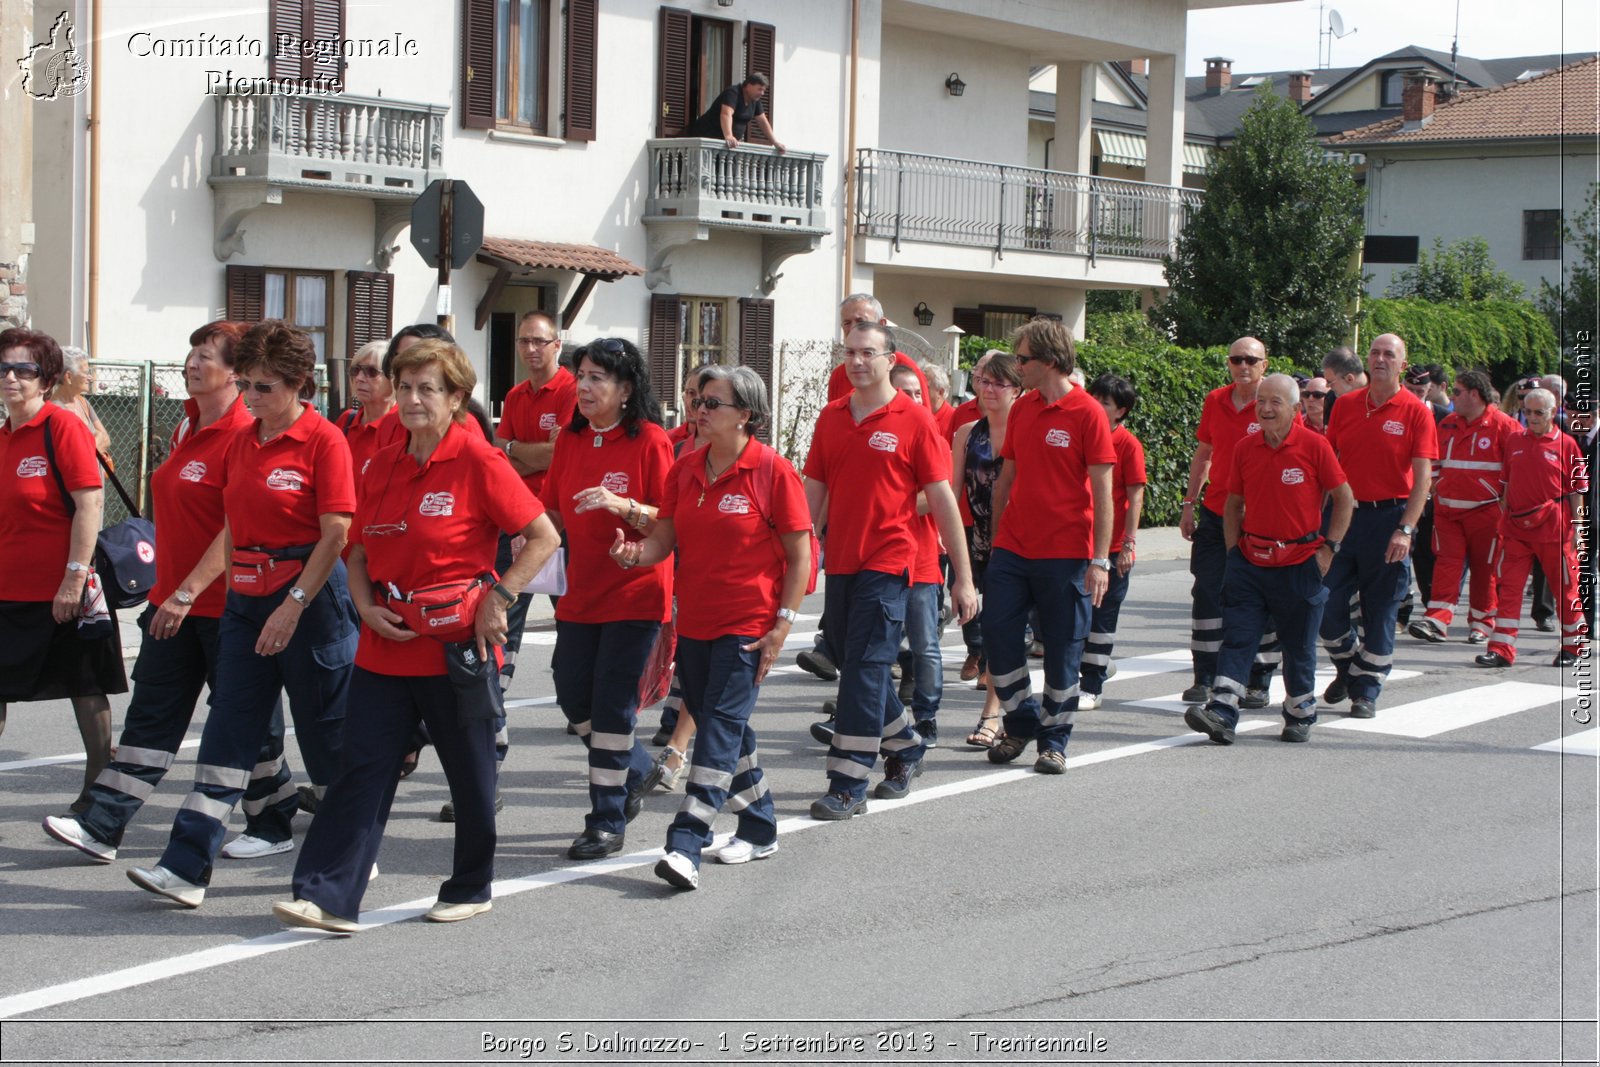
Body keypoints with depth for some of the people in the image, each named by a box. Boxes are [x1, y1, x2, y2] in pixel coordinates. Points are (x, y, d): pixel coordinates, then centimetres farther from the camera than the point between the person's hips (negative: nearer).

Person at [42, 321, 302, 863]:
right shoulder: (187, 427, 12)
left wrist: (188, 592, -22)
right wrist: (167, 589, 19)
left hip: (225, 603, -8)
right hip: (173, 598, 8)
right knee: (151, 711, 8)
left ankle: (273, 824, 18)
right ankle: (103, 825, 9)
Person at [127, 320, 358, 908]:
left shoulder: (324, 441, -11)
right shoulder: (240, 442, 11)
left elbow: (335, 535, -15)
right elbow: (233, 530, 17)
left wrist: (293, 606, -20)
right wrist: (189, 589, 10)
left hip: (311, 595, -7)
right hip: (246, 597, 7)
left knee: (325, 730, 5)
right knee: (227, 731, 1)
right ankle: (188, 866, -2)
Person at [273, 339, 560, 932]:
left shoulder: (479, 462, -9)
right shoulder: (382, 466, 9)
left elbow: (544, 537, -7)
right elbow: (359, 554, 16)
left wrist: (498, 598, -13)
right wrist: (368, 607, -2)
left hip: (455, 645, -5)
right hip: (385, 647, 5)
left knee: (470, 773, 8)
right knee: (363, 767, -1)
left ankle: (471, 889, 26)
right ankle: (329, 898, -3)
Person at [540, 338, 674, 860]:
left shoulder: (649, 441, -11)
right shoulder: (570, 439, 7)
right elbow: (553, 512, 15)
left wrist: (623, 506, -27)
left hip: (634, 594, -6)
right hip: (581, 591, 6)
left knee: (612, 706, -5)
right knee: (574, 697, 10)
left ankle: (607, 822, 6)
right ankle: (634, 771, 36)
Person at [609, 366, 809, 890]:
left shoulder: (772, 471, -8)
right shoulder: (684, 468, 7)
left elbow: (800, 554, -6)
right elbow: (666, 538, 6)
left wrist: (783, 622, -11)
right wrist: (635, 552, -17)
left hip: (748, 624, -6)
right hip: (694, 621, 6)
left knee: (722, 724, -12)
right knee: (725, 727, 13)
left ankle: (686, 845, -18)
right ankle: (760, 829, 29)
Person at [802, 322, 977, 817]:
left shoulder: (914, 420, -5)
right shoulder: (831, 417, 10)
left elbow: (942, 500, -5)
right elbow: (814, 492, 14)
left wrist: (964, 578, -6)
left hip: (887, 562, -6)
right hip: (841, 562, 6)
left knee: (866, 666, -8)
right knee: (848, 660, 13)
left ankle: (849, 785, -4)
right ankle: (905, 746, 35)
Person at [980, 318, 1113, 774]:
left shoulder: (1087, 413, -9)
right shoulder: (1022, 409, 9)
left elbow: (1102, 492, -10)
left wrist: (1100, 560, -14)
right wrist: (995, 537, 13)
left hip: (1066, 554, -5)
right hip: (1013, 548, 5)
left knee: (1062, 651, 3)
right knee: (998, 636, 2)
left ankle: (1053, 742, 16)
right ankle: (1021, 724, 21)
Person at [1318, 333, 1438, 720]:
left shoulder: (1416, 412, -4)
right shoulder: (1345, 405, 7)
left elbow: (1423, 476, -8)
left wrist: (1405, 529, -17)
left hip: (1388, 517, -3)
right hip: (1343, 514, 3)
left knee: (1380, 611, 3)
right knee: (1327, 603, 0)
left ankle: (1367, 690, 14)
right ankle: (1348, 667, 25)